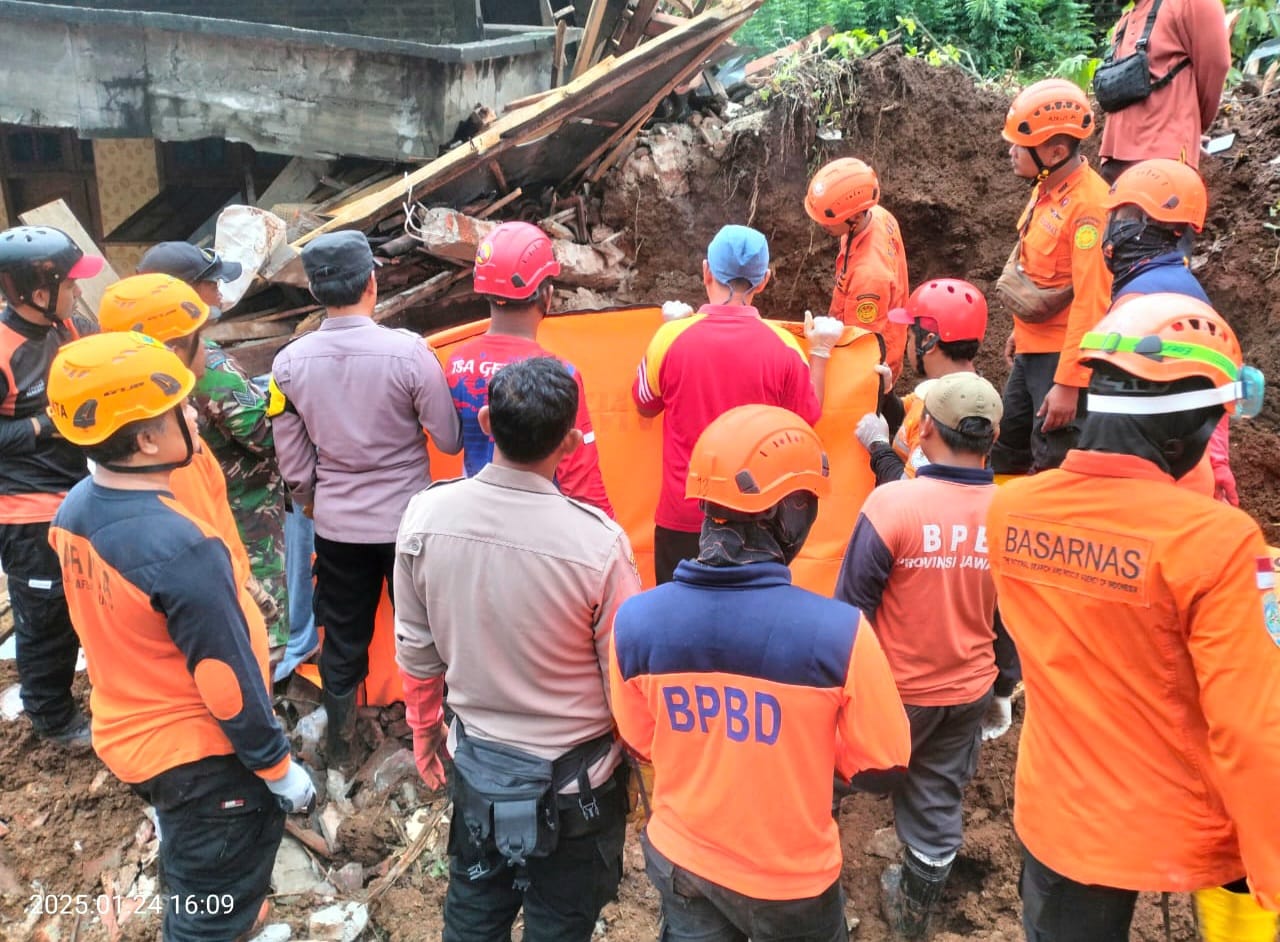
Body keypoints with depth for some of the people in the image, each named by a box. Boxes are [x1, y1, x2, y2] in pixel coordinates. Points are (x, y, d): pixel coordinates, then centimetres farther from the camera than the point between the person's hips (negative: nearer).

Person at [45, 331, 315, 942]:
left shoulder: (75, 510, -7)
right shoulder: (179, 547, -33)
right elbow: (227, 680, -25)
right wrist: (281, 770, -12)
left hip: (124, 736, 8)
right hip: (200, 756, -8)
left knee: (184, 859, 33)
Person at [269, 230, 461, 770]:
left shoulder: (289, 363, -8)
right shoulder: (408, 351, -20)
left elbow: (293, 465, 0)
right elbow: (450, 441, -12)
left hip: (336, 526, 3)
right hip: (407, 521, -3)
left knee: (342, 641, 19)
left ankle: (339, 750, 35)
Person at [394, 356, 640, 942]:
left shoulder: (425, 515, -17)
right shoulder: (598, 543, -28)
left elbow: (415, 647, -3)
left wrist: (423, 726, 15)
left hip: (476, 762, 4)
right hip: (574, 779, -3)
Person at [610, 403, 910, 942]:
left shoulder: (636, 620, -20)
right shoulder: (836, 632, -30)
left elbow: (640, 743, -3)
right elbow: (881, 769, -15)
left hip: (678, 859, 2)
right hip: (791, 877, -2)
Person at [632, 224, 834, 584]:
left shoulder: (671, 336, -11)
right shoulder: (784, 346, -11)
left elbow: (646, 405, 7)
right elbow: (808, 418, 4)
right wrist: (820, 351, 14)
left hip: (683, 517, 0)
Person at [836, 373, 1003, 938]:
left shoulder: (891, 501, -25)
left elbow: (852, 605, -17)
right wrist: (1002, 686, 16)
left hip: (894, 690, -3)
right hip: (969, 691, 4)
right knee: (939, 805, 21)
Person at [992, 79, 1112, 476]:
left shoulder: (1089, 204, -22)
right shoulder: (1047, 188, 5)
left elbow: (1091, 301, -25)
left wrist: (1068, 382, -25)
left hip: (1063, 355, -9)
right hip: (1032, 349, 9)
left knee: (1053, 468, -1)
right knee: (1006, 451, 20)